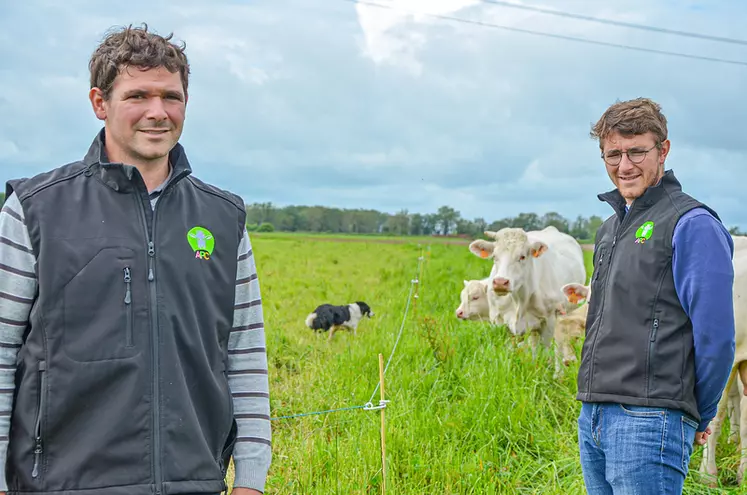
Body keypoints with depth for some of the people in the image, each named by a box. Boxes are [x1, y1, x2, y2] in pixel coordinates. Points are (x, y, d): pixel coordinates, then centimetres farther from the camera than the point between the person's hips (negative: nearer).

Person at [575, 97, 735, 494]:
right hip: (592, 417, 8)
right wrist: (593, 407, 20)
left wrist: (698, 419, -2)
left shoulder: (692, 224, -8)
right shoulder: (609, 230, 18)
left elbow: (716, 337, -11)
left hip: (649, 421, -8)